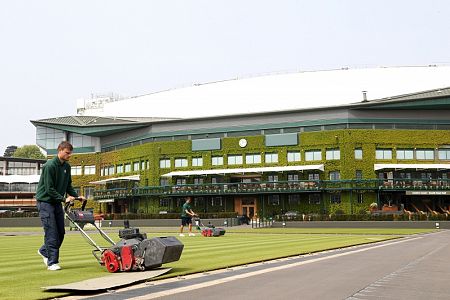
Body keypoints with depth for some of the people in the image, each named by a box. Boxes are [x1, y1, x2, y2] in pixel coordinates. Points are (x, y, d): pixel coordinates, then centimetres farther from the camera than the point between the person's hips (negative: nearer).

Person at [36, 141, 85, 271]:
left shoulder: (67, 166, 7)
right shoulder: (49, 166, -18)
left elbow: (68, 185, 15)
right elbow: (49, 189, -20)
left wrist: (76, 196, 0)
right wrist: (64, 198, -24)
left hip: (57, 202, 8)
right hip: (45, 201, -8)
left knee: (61, 232, 8)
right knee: (51, 233, -10)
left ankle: (44, 251, 30)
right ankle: (52, 262, -5)